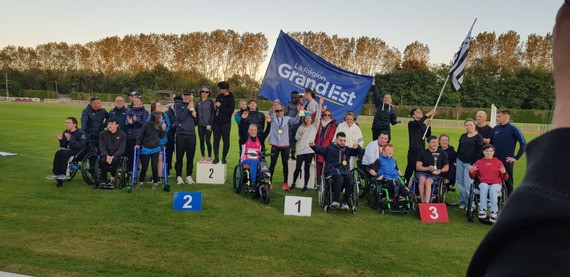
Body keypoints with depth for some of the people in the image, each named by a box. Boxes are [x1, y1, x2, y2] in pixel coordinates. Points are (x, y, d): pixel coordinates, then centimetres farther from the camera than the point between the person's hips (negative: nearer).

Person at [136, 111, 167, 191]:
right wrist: (138, 144, -9)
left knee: (154, 166, 2)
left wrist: (163, 129, -9)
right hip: (146, 149, -2)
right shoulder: (147, 125, -14)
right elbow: (141, 134, -5)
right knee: (144, 167, 5)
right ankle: (141, 181, 25)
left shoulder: (159, 125, -2)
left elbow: (161, 136, 6)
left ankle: (155, 182, 17)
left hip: (155, 149, 2)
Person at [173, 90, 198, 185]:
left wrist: (194, 115, -1)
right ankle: (179, 176, 6)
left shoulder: (193, 106, 16)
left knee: (190, 157, 3)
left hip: (191, 134, 3)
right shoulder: (178, 106, 6)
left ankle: (189, 175, 11)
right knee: (179, 156, -1)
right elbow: (180, 118, -10)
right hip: (181, 134, -3)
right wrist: (188, 108, -8)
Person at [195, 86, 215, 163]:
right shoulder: (198, 102, 10)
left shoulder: (210, 102, -2)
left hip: (208, 125, -4)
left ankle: (209, 157, 7)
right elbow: (196, 114, 13)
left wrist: (210, 124, -12)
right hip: (200, 125, 4)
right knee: (201, 141, 7)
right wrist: (196, 122, 1)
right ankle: (203, 157, 15)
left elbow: (212, 114, -5)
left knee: (208, 141, -4)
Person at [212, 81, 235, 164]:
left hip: (225, 123, -6)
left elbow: (230, 111, -19)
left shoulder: (230, 99, -9)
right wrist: (215, 105, 2)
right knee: (216, 140, 6)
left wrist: (220, 106, -18)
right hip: (217, 122, 6)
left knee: (226, 140, 4)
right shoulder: (219, 96, 9)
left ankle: (224, 158, 14)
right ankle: (216, 157, 13)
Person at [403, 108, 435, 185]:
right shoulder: (411, 124, -4)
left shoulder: (423, 125, 14)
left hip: (422, 150, 5)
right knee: (410, 168, -4)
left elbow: (428, 135, 8)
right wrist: (428, 114, -24)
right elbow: (418, 123, -25)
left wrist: (428, 126, -7)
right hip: (413, 150, -5)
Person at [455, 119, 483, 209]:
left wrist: (472, 164, -12)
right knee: (459, 183, 4)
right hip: (460, 161, 5)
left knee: (467, 184, -10)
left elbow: (478, 152, -6)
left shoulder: (478, 137, -2)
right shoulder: (463, 136, 14)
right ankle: (463, 201, 14)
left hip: (470, 163, -5)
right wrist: (456, 161, 12)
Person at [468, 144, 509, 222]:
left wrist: (504, 173, -9)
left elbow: (505, 178, 13)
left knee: (493, 189, -36)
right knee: (484, 187, -36)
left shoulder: (498, 162, 16)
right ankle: (483, 210, -38)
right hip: (484, 183, 0)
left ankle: (494, 212, -37)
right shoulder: (479, 162, 16)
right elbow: (473, 177, 14)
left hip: (496, 184, 0)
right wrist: (471, 172, -8)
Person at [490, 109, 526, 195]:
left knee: (508, 183, 6)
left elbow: (523, 144, -8)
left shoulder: (513, 129, -7)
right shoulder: (495, 129, 6)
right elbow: (490, 143, 17)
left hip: (507, 162, -4)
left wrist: (516, 158, -11)